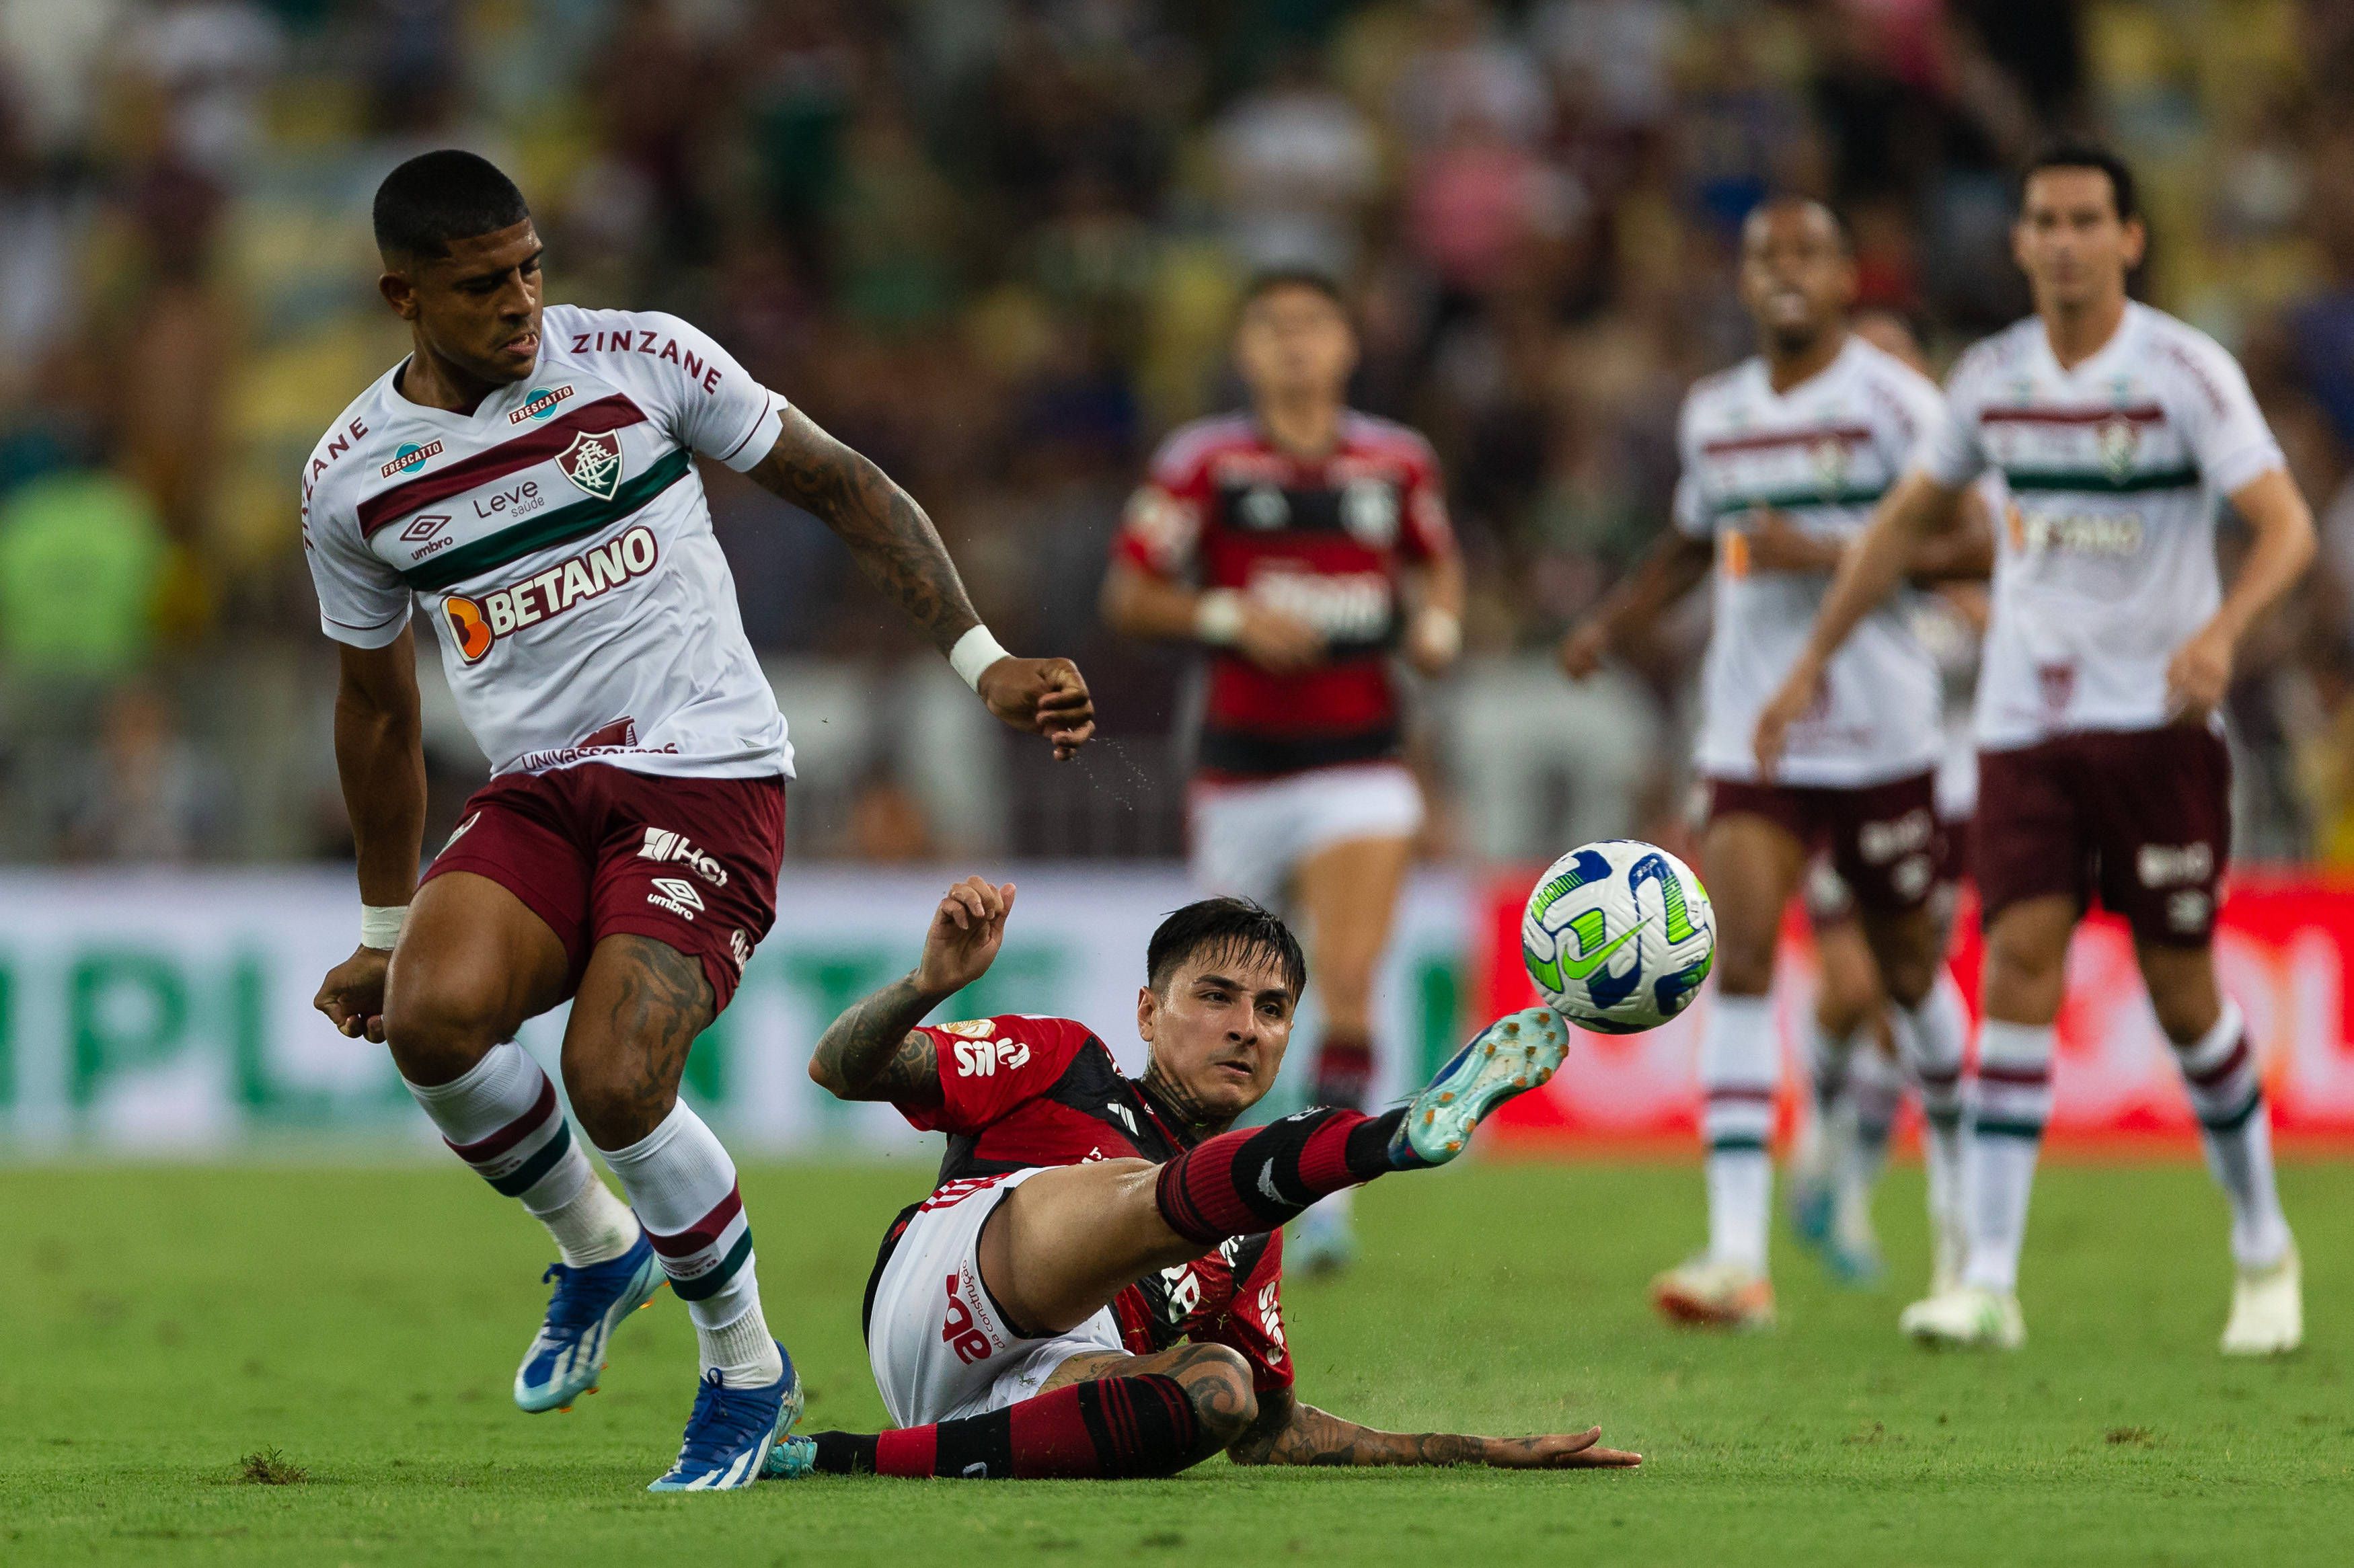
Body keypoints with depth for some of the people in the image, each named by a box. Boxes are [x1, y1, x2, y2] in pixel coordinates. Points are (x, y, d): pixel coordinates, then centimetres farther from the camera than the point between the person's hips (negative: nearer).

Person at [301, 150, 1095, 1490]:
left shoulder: (641, 361, -4)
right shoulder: (353, 481, 5)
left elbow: (841, 485, 5)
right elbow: (378, 707, 19)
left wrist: (985, 662, -1)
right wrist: (388, 926, 23)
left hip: (708, 774, -3)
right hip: (537, 790, 3)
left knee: (614, 1080, -23)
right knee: (431, 1017, -26)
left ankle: (747, 1367, 4)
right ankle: (595, 1249, 5)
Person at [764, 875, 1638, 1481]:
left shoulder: (1251, 1242, 33)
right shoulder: (1062, 1065, 21)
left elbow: (1267, 1433, 34)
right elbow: (842, 1069, 10)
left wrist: (1478, 1455, 25)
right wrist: (930, 984, -13)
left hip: (1042, 1391, 4)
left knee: (1221, 1388, -30)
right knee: (1171, 1197, -25)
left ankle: (861, 1460, -35)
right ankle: (1403, 1136, -57)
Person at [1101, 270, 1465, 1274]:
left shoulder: (1398, 462, 6)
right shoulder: (1203, 464, -2)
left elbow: (1436, 564, 24)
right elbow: (1128, 596, 0)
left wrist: (1437, 623, 3)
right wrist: (1229, 616, -15)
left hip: (1358, 761, 0)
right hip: (1241, 764, 0)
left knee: (1348, 987, -17)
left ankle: (1324, 1190, -14)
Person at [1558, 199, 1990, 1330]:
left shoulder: (1894, 402, -8)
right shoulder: (1714, 417, 10)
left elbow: (1976, 546, -13)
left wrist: (1830, 554, -20)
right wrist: (1611, 622, 13)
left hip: (1882, 737, -3)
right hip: (1750, 740, 3)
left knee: (1907, 968, 12)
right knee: (1740, 961, -13)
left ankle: (1956, 1168, 42)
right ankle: (1738, 1254, -20)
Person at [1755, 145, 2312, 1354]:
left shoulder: (2185, 372, -9)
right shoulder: (1993, 380, 6)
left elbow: (2286, 525, -18)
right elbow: (1910, 517, 21)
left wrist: (2220, 630, -36)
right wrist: (1815, 656, 19)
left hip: (2158, 723, -3)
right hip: (2025, 722, 3)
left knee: (2181, 990, 0)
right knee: (2019, 968, -11)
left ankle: (2263, 1251, 22)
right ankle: (1989, 1279, -16)